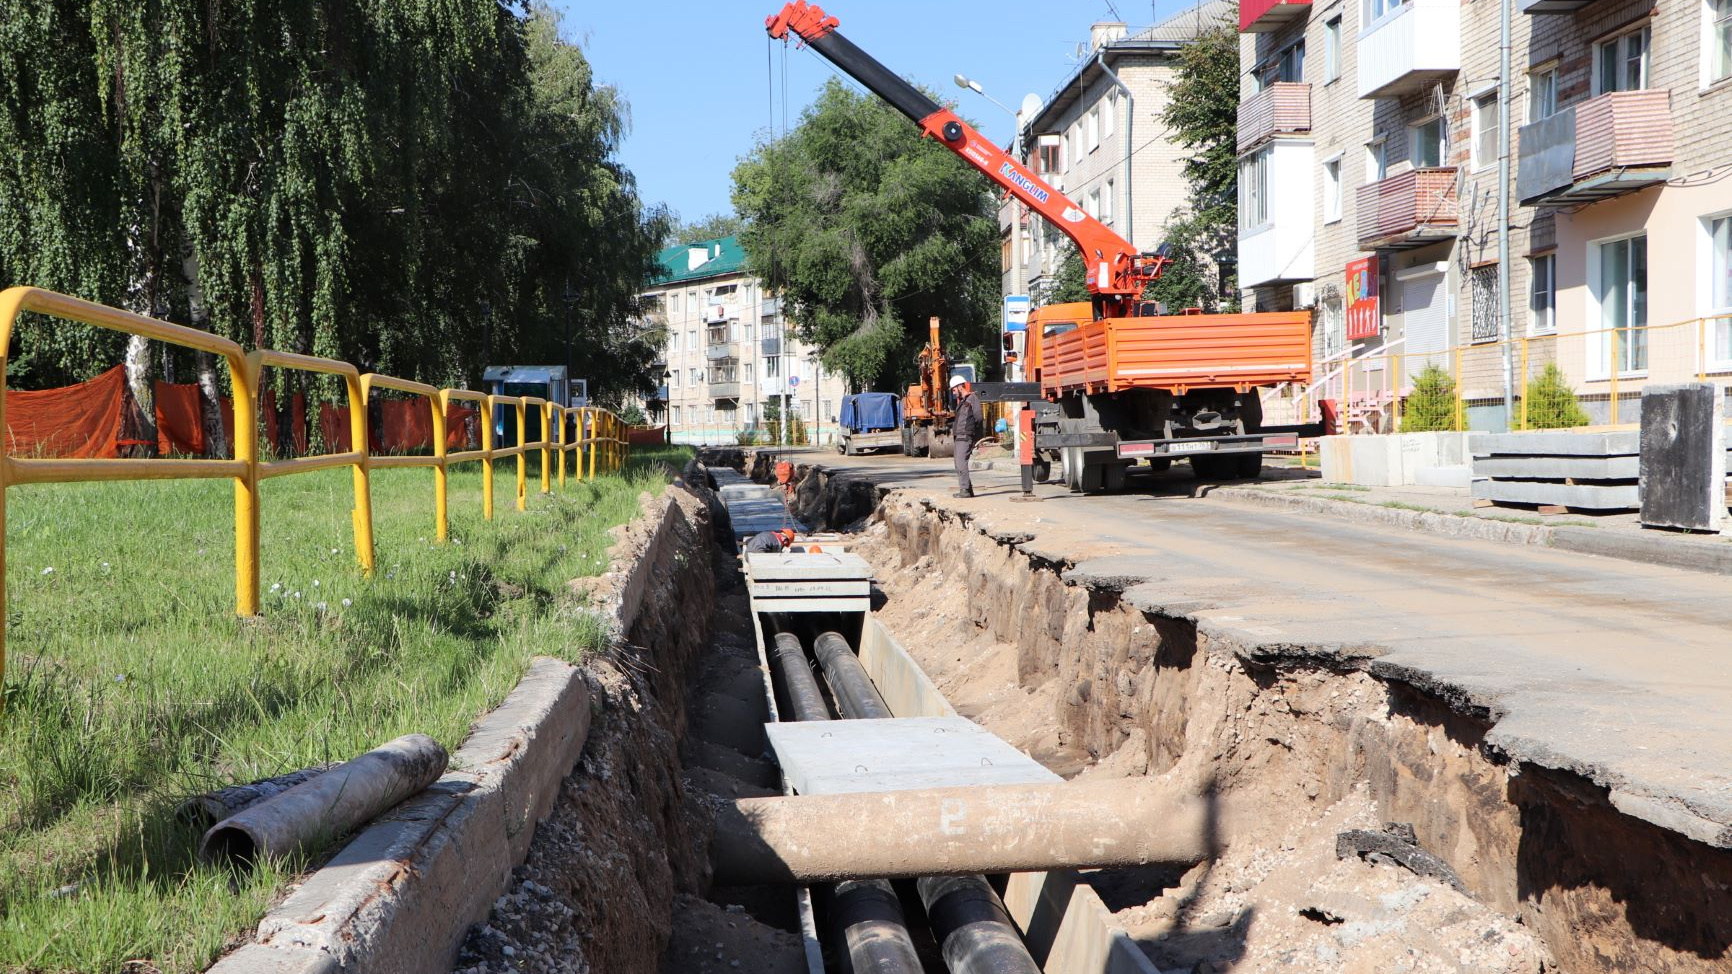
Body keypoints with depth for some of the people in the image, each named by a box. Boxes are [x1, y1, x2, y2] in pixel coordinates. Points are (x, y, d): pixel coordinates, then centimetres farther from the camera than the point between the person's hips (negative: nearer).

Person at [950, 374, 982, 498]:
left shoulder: (972, 399, -8)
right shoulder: (961, 401, 20)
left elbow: (978, 419, -11)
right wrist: (953, 430, 14)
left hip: (966, 437, -10)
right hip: (959, 437, 10)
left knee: (961, 463, -15)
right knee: (959, 464, 10)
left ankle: (965, 490, -15)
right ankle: (967, 490, 14)